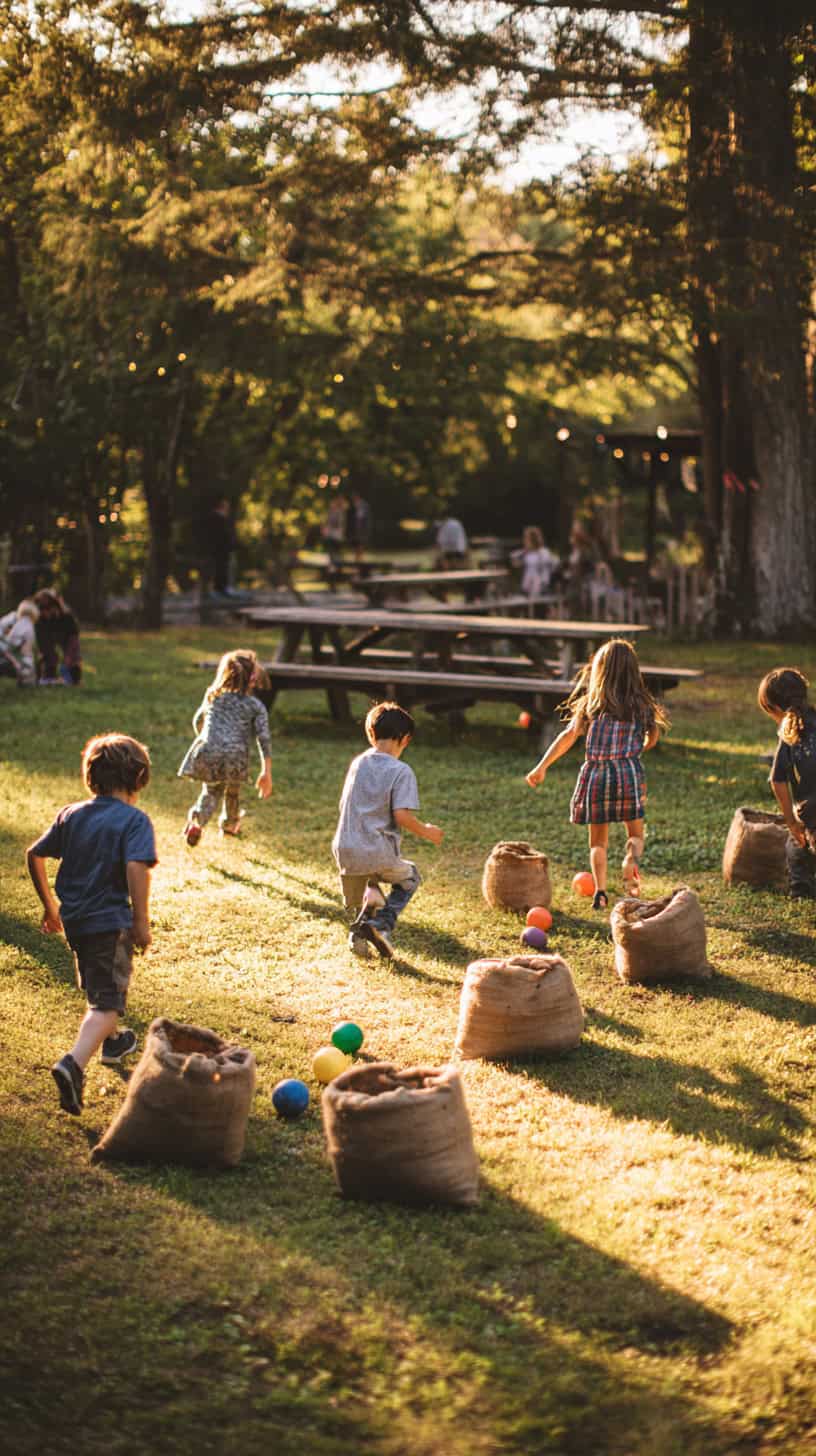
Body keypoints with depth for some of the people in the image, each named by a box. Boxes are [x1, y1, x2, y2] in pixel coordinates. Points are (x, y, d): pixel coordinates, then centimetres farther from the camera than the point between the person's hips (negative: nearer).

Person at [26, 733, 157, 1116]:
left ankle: (113, 1040, 53)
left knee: (96, 987, 30)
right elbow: (136, 868, -25)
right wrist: (142, 921, -19)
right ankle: (74, 1062, -26)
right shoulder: (133, 819, -12)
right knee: (107, 1002, -4)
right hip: (111, 921, -7)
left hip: (73, 920, 7)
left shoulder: (71, 815, 6)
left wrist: (49, 905, 19)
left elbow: (35, 855, 8)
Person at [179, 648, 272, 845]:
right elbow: (263, 737, -1)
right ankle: (229, 824, 47)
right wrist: (266, 773, -2)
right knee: (233, 791, 27)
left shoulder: (212, 697, 20)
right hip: (235, 758, -2)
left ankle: (196, 819, -7)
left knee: (211, 791, 21)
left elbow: (197, 722, 34)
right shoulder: (256, 706, 8)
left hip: (205, 754, 2)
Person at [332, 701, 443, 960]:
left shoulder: (357, 763, 8)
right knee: (410, 878, 25)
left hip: (346, 851, 5)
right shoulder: (401, 771, -9)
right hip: (379, 854, -5)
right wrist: (426, 832, 0)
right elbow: (402, 816, -17)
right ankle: (381, 922, 1)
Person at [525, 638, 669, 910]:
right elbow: (652, 738, 17)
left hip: (595, 773, 1)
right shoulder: (641, 704, 7)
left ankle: (600, 890, -7)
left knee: (598, 840, 12)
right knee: (636, 834, 12)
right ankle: (631, 859, -22)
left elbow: (570, 735, -5)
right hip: (628, 770, 0)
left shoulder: (591, 703, 5)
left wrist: (542, 766, -8)